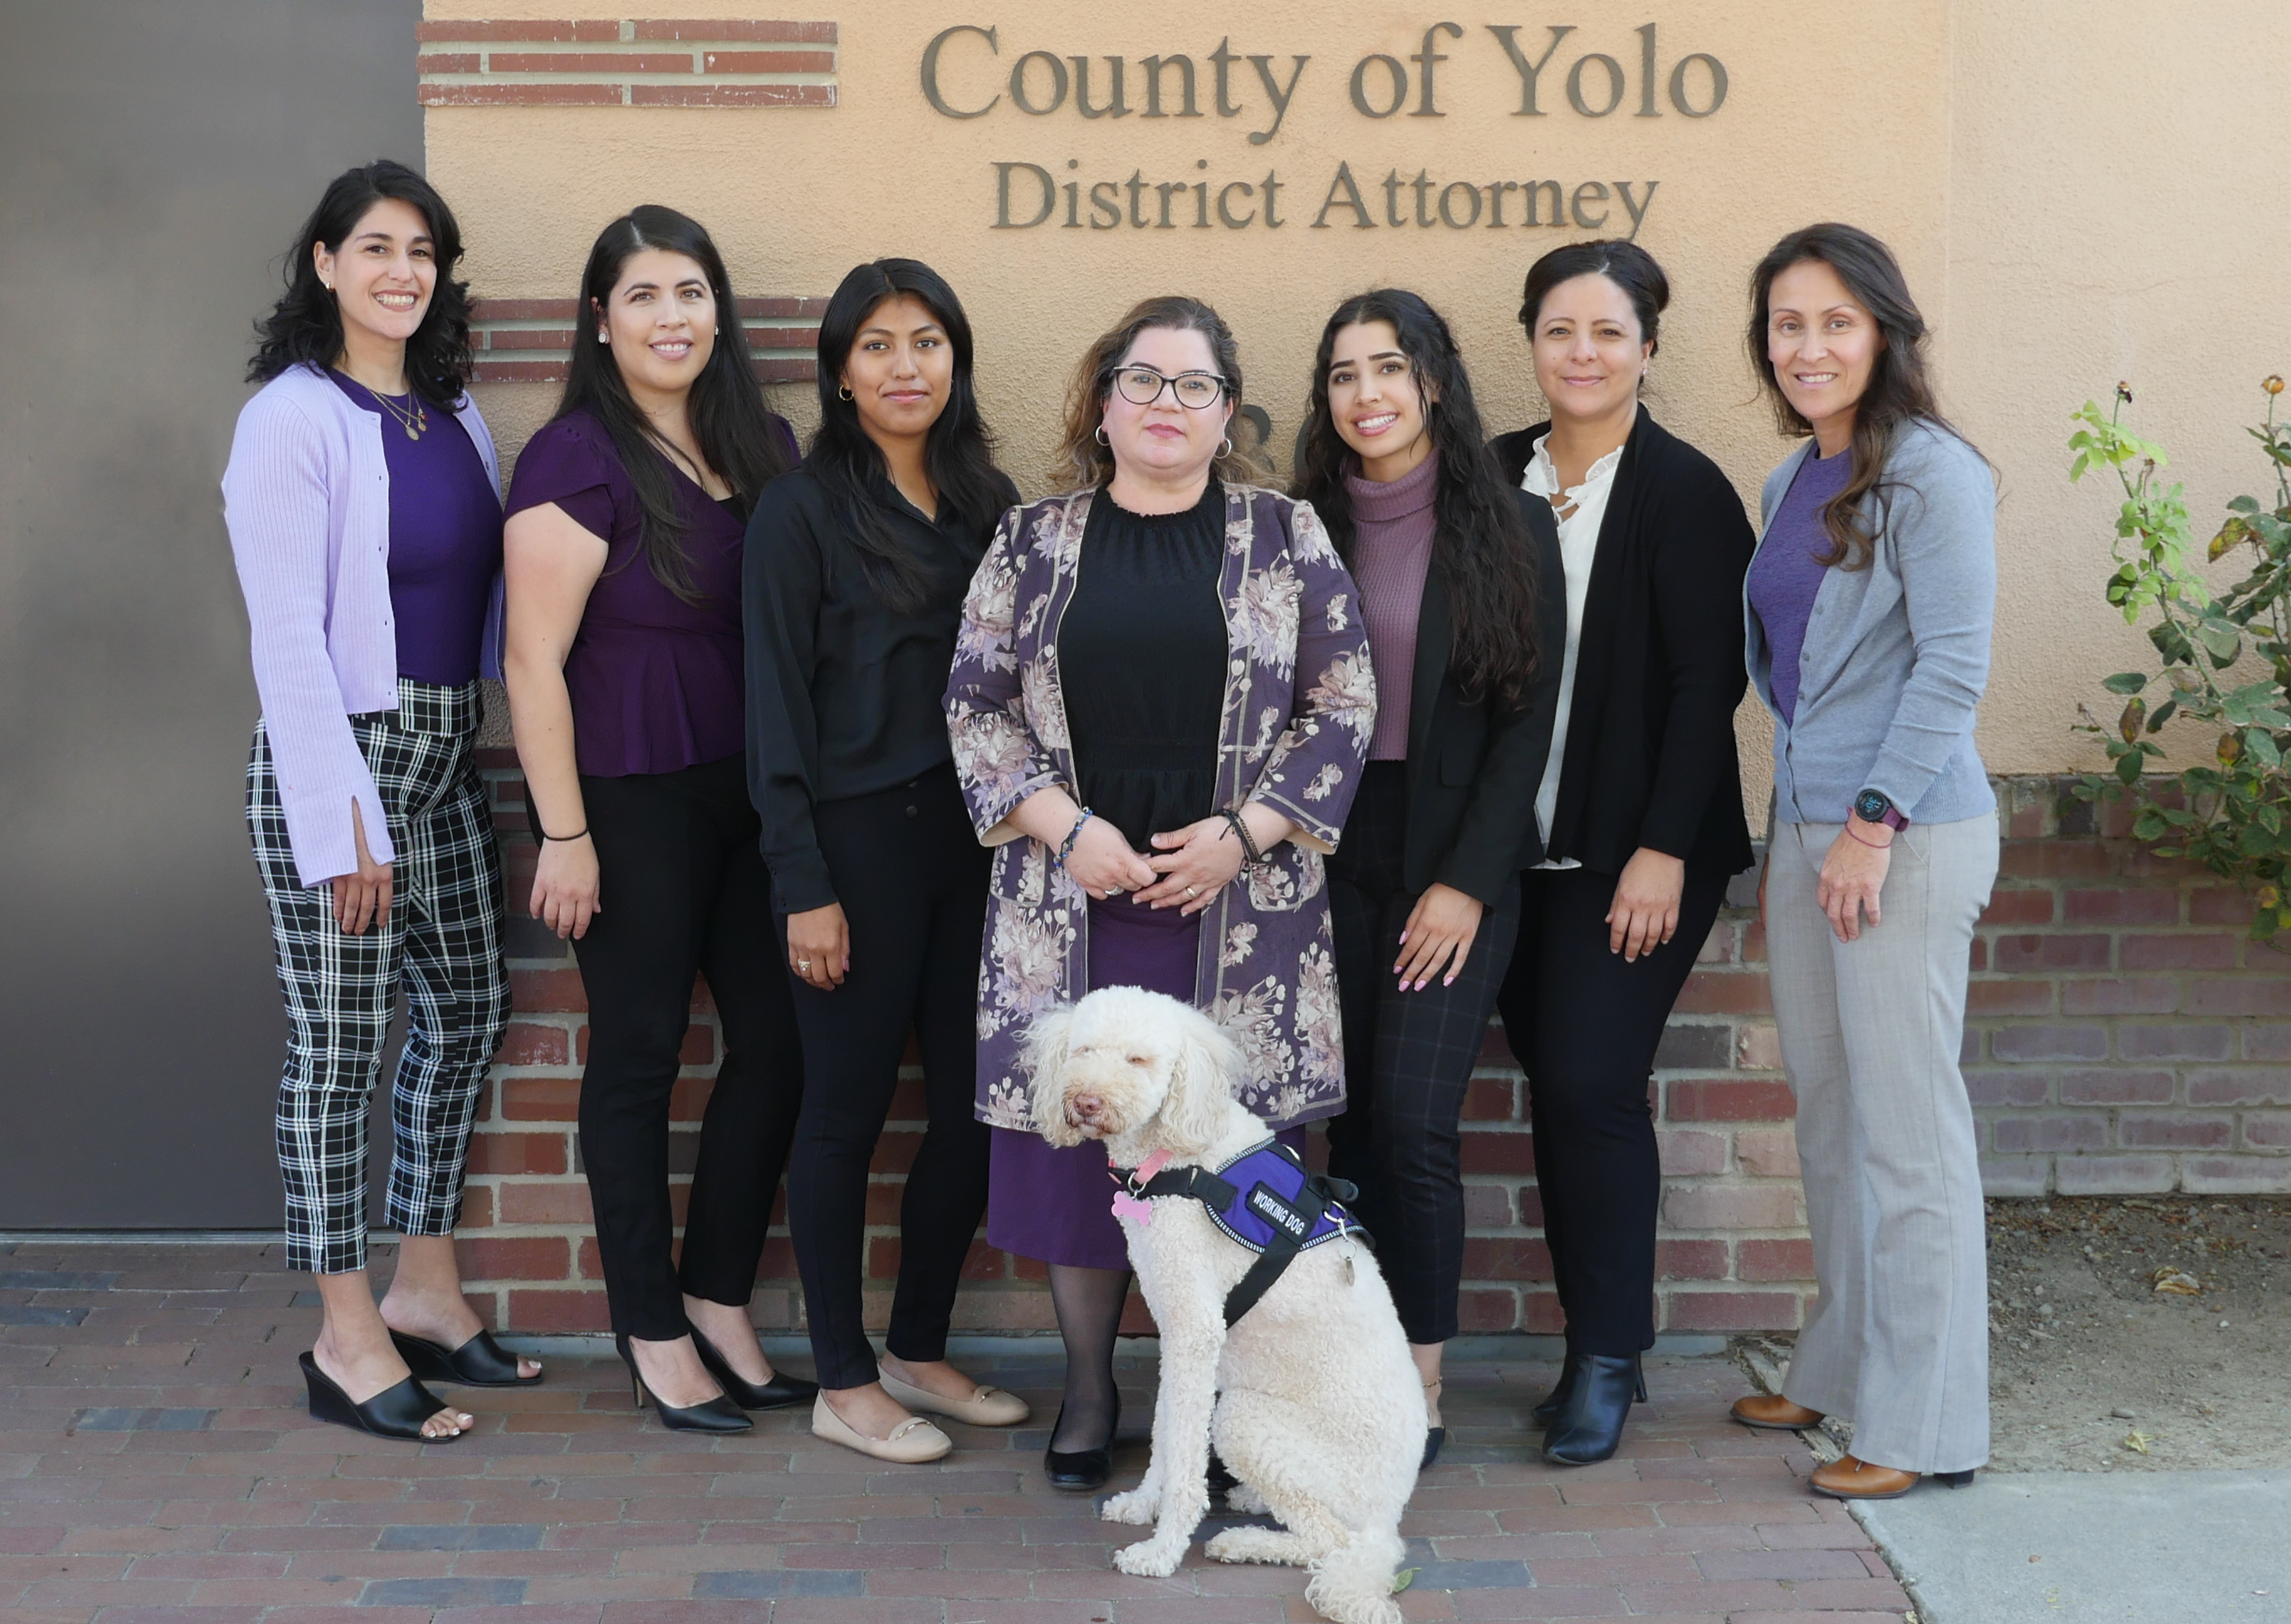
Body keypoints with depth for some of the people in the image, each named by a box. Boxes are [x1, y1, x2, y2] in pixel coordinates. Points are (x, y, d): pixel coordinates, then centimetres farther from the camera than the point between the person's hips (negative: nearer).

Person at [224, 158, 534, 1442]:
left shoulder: (454, 414, 11)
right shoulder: (296, 418, -11)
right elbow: (287, 635, -15)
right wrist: (343, 817, -18)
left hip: (446, 751, 8)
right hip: (338, 754, -8)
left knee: (471, 1010, 14)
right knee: (339, 1045, -1)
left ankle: (425, 1292, 28)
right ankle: (348, 1342, 9)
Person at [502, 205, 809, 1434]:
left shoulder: (763, 445, 8)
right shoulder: (579, 458, -11)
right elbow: (535, 660, -13)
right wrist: (564, 834, -15)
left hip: (752, 788, 6)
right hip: (631, 799, -6)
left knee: (777, 1038, 8)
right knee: (639, 1055, 5)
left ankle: (719, 1298, 25)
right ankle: (652, 1331, 19)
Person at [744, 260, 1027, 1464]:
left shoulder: (989, 501, 10)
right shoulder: (803, 510, -6)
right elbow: (777, 705, -8)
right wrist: (802, 886, -12)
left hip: (977, 838, 5)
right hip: (860, 839, -5)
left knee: (975, 1107, 8)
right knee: (846, 1110, 4)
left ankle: (918, 1351, 26)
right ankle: (843, 1381, 16)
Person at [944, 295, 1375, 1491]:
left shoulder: (1287, 539, 4)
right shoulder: (1033, 543, 7)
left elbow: (1345, 705, 3)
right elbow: (976, 701, 6)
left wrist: (1244, 831, -8)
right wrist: (1064, 826, -7)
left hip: (1239, 904, -1)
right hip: (1074, 901, 1)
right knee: (1075, 1134, 5)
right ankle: (1088, 1388, 21)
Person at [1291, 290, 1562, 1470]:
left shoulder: (1506, 531, -1)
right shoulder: (1306, 528, 8)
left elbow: (1528, 719, -3)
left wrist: (1467, 882, -9)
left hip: (1455, 861, -3)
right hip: (1332, 856, 3)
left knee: (1413, 1120, -11)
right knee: (1352, 1123, 3)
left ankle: (1422, 1384, 1)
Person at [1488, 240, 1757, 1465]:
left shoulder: (1684, 490, -6)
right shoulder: (1498, 476, 9)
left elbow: (1707, 681, -9)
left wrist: (1663, 850, -14)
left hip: (1635, 852, -5)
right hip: (1519, 845, 5)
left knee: (1591, 1085, -8)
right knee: (1552, 1085, 7)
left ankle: (1609, 1359, 6)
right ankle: (1593, 1344, 18)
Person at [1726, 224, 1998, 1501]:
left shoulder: (1932, 472, -10)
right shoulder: (1793, 482, 14)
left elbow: (1955, 664, -15)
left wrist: (1874, 822, -17)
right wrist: (1792, 826, 15)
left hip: (1907, 833, -8)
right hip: (1806, 823, 8)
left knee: (1909, 1125, -3)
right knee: (1829, 1115, 14)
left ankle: (1926, 1426, 6)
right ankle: (1845, 1369, 27)